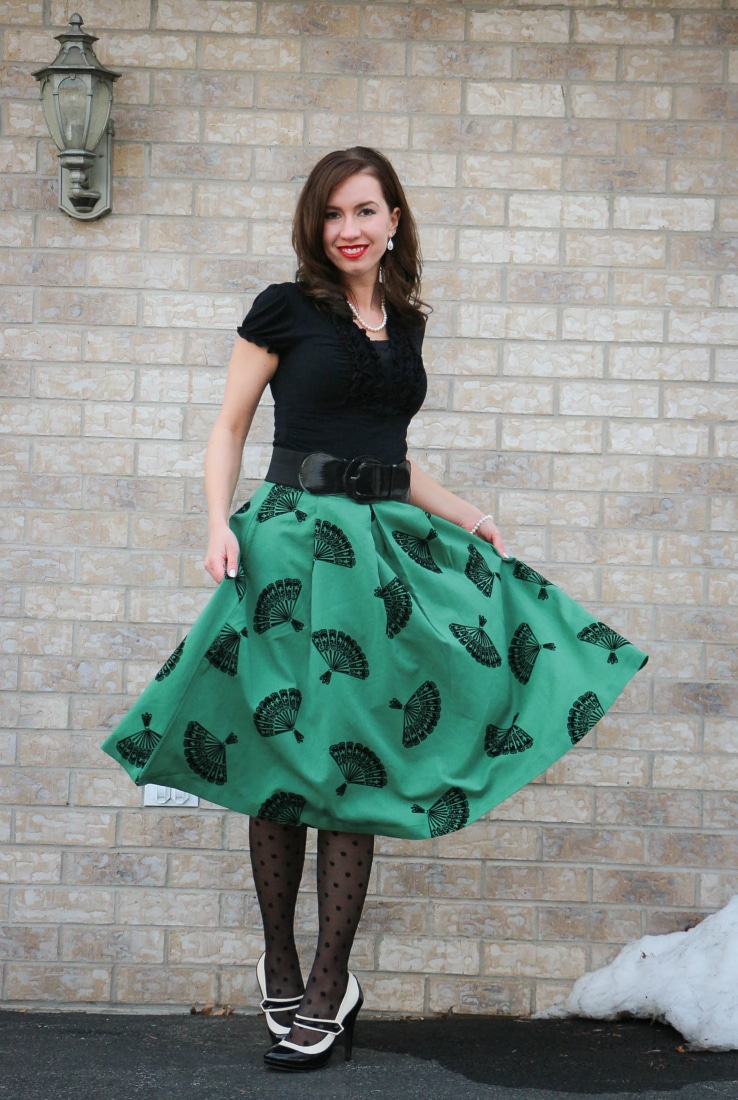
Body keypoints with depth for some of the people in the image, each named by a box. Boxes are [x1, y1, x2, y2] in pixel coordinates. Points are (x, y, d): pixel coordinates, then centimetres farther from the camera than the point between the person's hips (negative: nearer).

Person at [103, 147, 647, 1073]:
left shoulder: (404, 325, 16)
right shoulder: (285, 309, 1)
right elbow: (229, 429, 3)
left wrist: (465, 517, 19)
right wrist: (221, 524, -11)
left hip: (385, 546, 4)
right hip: (293, 540, -4)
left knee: (356, 768, 2)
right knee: (280, 761, 0)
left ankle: (328, 990, 8)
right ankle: (280, 971, 14)